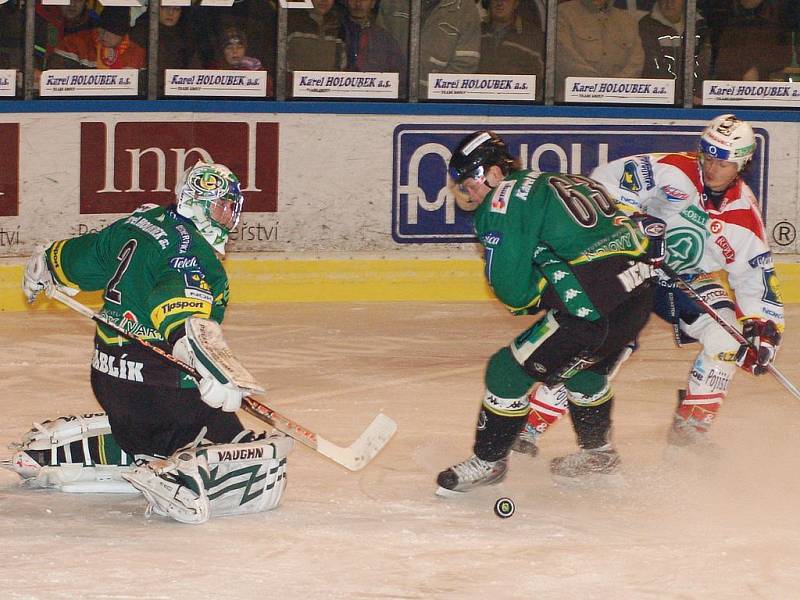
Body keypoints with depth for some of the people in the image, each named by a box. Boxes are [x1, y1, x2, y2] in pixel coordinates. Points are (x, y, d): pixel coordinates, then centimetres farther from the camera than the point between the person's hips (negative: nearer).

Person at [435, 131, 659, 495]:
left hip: (591, 304, -9)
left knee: (511, 369, 4)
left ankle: (488, 461, 14)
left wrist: (534, 298, 11)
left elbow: (511, 289, -8)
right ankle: (597, 451, 47)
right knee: (583, 365, 33)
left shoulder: (502, 202, -3)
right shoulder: (552, 182, 22)